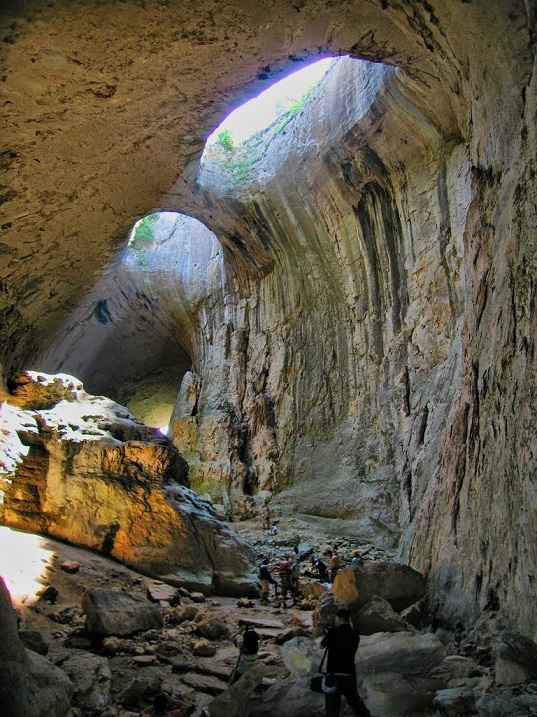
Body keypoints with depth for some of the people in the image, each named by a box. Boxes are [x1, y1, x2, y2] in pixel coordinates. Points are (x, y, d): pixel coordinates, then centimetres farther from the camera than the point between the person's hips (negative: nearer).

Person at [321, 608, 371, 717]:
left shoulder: (333, 632, -12)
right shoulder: (355, 636, -1)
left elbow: (322, 645, 3)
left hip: (334, 675, -4)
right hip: (350, 674, 4)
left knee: (332, 707, 4)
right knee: (354, 701, 23)